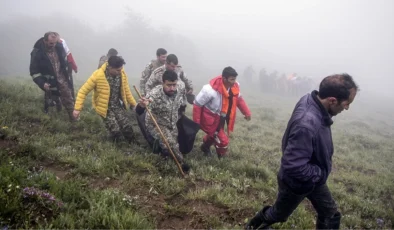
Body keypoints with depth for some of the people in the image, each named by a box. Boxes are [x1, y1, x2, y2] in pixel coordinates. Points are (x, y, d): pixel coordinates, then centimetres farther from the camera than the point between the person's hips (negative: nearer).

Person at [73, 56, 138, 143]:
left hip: (118, 106, 4)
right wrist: (77, 108, -18)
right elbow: (83, 91, -15)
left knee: (127, 126, -11)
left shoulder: (122, 74, -9)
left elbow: (126, 90, 8)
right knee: (115, 131, -16)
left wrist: (133, 104, 7)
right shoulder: (98, 75, -23)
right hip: (105, 108, -4)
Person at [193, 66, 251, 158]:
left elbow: (239, 99, 8)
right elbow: (197, 104, -25)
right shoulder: (211, 89, -35)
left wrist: (247, 112, 1)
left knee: (215, 135, 30)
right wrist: (196, 123, -20)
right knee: (222, 140, -7)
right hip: (210, 119, -8)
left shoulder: (234, 87, -14)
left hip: (220, 118, 8)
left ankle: (205, 147, 61)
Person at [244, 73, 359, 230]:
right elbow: (294, 166, -40)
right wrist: (321, 173, -23)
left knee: (330, 214, 20)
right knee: (278, 214, 20)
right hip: (297, 182, -8)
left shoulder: (312, 100, -14)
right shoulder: (306, 124, -43)